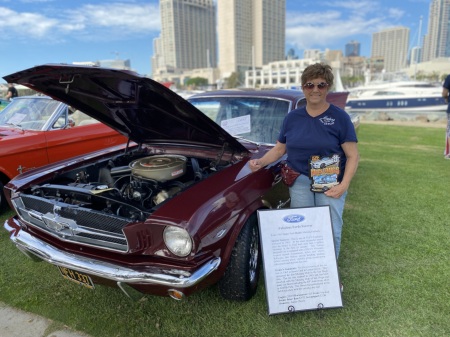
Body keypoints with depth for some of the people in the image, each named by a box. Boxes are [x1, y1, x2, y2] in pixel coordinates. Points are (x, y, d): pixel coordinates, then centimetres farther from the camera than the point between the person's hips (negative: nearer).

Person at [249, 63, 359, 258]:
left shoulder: (340, 117, -4)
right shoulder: (292, 118, 6)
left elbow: (353, 156, -5)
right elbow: (279, 148, 12)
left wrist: (344, 185, -17)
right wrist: (261, 162, -5)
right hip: (299, 181, 2)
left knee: (330, 231, -1)